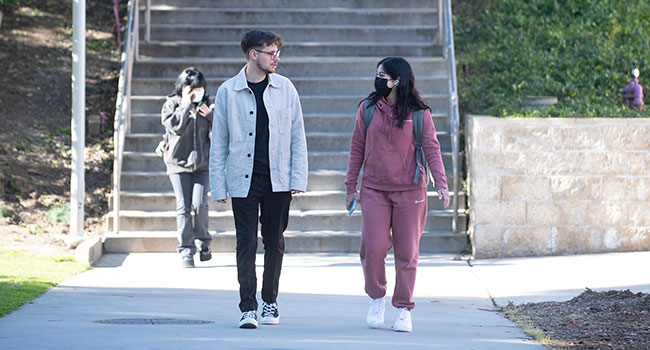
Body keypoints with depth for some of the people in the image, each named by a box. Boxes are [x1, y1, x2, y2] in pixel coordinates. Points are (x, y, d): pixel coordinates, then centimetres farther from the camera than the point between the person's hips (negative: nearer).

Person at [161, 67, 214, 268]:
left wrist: (211, 116, -5)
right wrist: (186, 105, -13)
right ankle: (186, 251, 0)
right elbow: (176, 126, -16)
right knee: (183, 207, -5)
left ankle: (203, 243, 13)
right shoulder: (171, 105, 2)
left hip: (201, 162, 2)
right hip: (178, 162, -2)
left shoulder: (205, 104, 11)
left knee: (200, 205, -9)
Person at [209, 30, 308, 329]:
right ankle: (248, 307, -2)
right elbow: (218, 142, 3)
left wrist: (298, 178, -1)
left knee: (274, 241, 8)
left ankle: (270, 301, 21)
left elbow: (297, 136, 7)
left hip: (278, 179, 2)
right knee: (246, 242, -6)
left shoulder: (285, 88, 4)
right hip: (243, 180, -2)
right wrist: (218, 187, -2)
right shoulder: (228, 92, 0)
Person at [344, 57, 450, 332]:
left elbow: (431, 149, -1)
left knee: (406, 252, 2)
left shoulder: (419, 113, -1)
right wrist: (351, 186, 8)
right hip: (374, 190, 1)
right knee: (373, 248, -8)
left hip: (409, 190, -1)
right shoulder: (367, 109, 4)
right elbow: (357, 149, 9)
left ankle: (403, 310, 12)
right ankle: (376, 299, 15)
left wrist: (440, 183, -13)